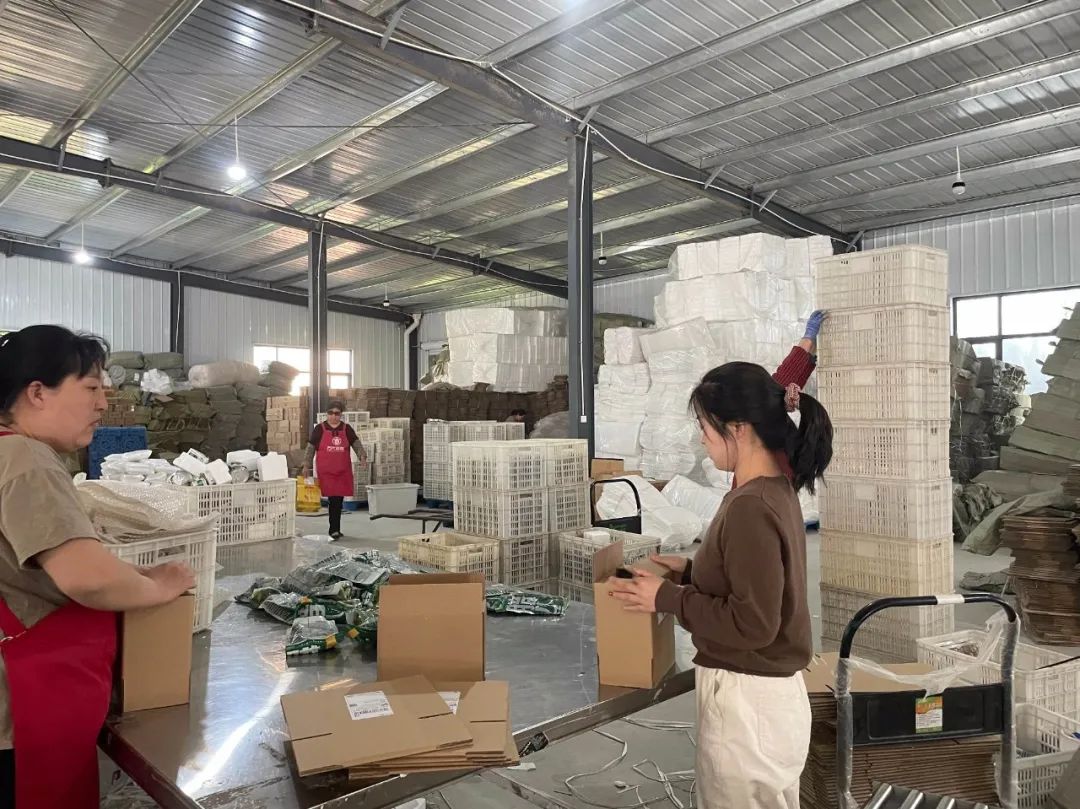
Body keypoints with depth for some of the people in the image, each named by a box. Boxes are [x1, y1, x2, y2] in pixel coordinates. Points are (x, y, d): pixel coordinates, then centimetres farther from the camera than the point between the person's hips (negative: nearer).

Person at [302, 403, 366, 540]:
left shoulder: (347, 429, 8)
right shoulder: (319, 429, 3)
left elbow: (356, 444, 3)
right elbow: (311, 448, 6)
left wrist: (362, 455, -15)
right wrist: (306, 466, 2)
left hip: (343, 471, 3)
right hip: (326, 471, -3)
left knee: (339, 500, 9)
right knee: (334, 500, -10)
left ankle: (335, 529, 21)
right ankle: (334, 530, -6)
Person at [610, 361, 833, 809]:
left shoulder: (751, 507, -25)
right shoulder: (775, 490, 5)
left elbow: (752, 623, -24)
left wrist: (666, 597, -17)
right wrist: (690, 571, 8)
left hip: (747, 699, -9)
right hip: (771, 689, 9)